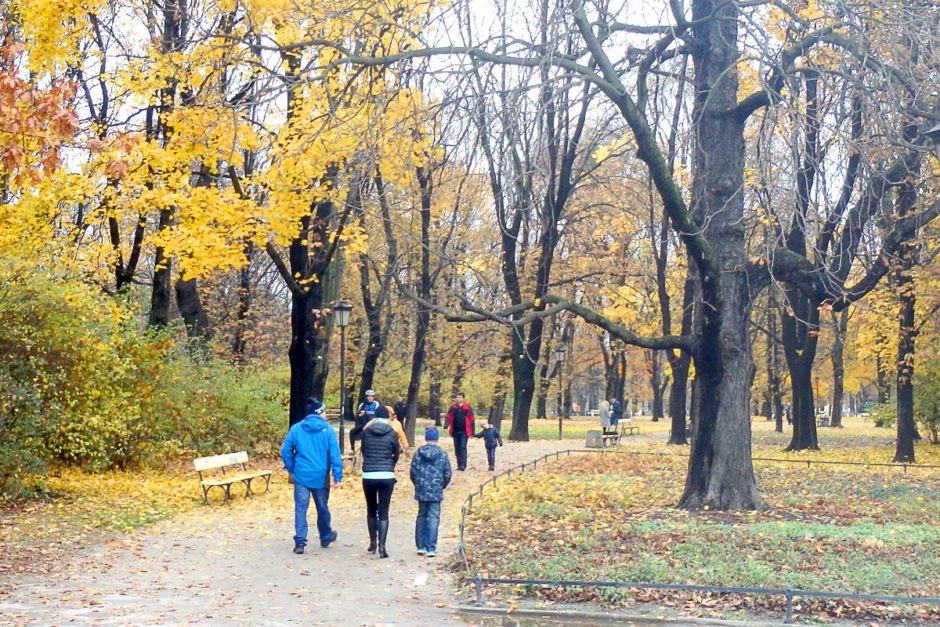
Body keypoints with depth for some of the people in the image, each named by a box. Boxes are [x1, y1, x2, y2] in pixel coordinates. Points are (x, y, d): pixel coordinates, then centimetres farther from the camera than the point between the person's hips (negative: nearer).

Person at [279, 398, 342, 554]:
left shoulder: (296, 429, 1)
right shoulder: (327, 430, -4)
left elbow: (285, 451, 0)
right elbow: (335, 454, -9)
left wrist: (291, 469, 11)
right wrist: (337, 475, -7)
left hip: (301, 476, 0)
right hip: (321, 476, 0)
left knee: (300, 508, 2)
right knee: (322, 508, 16)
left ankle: (300, 542, -6)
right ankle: (325, 537, 34)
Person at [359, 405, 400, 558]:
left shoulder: (366, 432, 1)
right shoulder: (392, 433, -1)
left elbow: (363, 452, 11)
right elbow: (396, 455, 8)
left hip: (368, 476, 1)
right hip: (386, 476, -1)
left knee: (371, 510, 18)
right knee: (383, 512, 1)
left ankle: (373, 543, 25)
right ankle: (382, 546, -9)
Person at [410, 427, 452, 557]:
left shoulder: (418, 453, -1)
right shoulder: (442, 454, -4)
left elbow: (413, 472, 1)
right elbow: (447, 474, -2)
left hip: (421, 491, 2)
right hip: (436, 492, -2)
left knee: (421, 516, 15)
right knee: (433, 517, 1)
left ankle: (421, 546, 17)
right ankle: (431, 548, -4)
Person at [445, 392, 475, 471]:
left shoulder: (467, 408, -3)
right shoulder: (453, 407, 5)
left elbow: (471, 419, 0)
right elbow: (448, 417, 0)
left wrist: (472, 432, 0)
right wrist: (447, 426, -18)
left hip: (464, 431, -4)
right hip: (455, 431, 4)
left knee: (463, 447, -10)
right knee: (457, 449, 9)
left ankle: (463, 465, -11)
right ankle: (459, 464, 17)